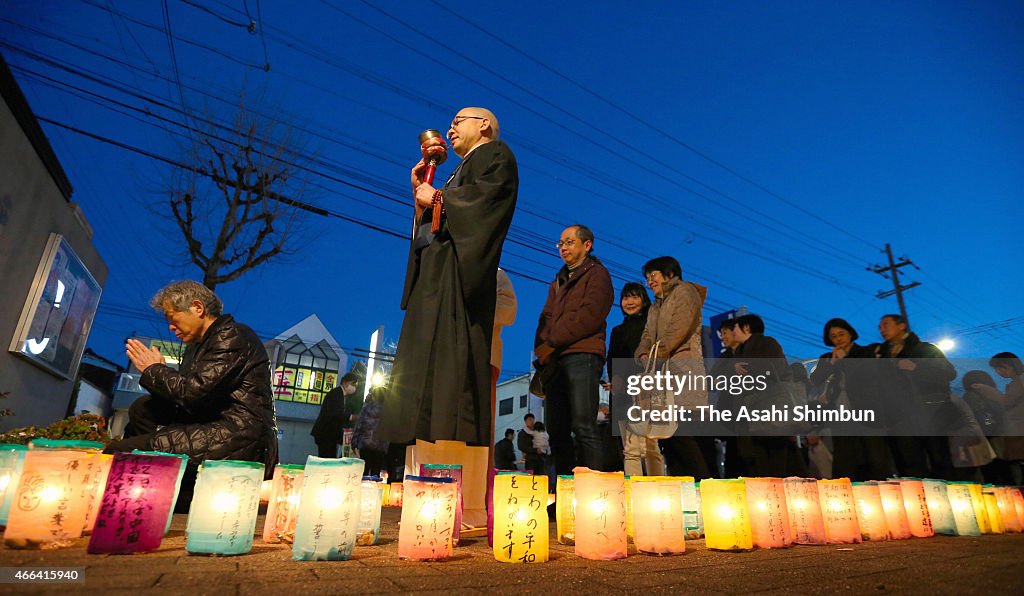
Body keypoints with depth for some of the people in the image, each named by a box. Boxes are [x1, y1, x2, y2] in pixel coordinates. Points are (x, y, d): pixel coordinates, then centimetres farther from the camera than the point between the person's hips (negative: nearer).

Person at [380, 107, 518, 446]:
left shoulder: (495, 154, 10)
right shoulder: (461, 171, 34)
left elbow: (484, 194, -13)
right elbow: (426, 224, 28)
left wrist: (438, 197, -2)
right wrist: (419, 190, 18)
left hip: (458, 271, -9)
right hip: (434, 273, 9)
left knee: (451, 357, -19)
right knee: (423, 364, -1)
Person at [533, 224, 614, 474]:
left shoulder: (597, 274, 7)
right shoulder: (558, 281, 29)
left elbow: (589, 316, -9)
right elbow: (547, 318, 20)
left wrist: (551, 342, -9)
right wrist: (541, 347, 0)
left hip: (582, 355, -7)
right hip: (554, 361, 7)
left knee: (583, 426, -14)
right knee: (557, 429, 3)